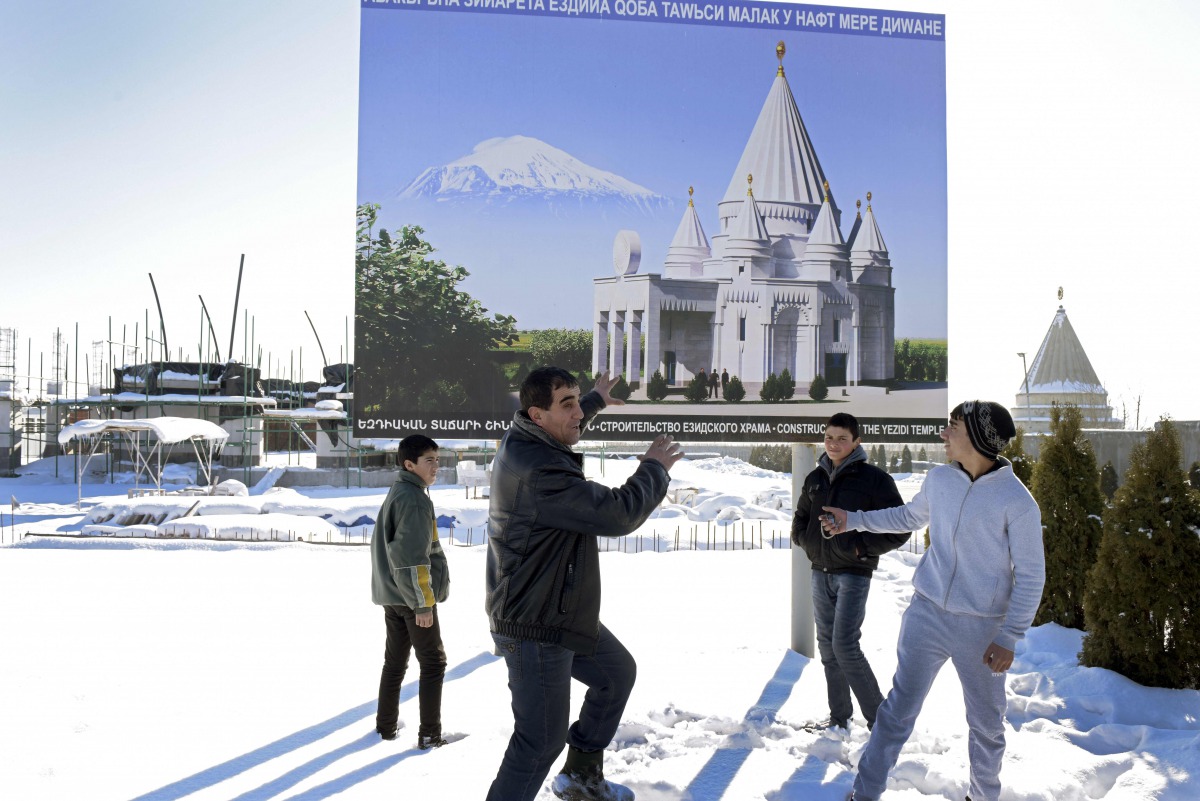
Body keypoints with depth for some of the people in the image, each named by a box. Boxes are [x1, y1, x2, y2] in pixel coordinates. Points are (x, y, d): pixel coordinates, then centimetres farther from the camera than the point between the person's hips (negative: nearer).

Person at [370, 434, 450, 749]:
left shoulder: (395, 493, 13)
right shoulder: (414, 499, -17)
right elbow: (413, 557, -22)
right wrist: (423, 603, -19)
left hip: (391, 595, 9)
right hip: (412, 596, -9)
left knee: (395, 660, 18)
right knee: (433, 663, 0)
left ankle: (386, 725, 27)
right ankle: (430, 735, 3)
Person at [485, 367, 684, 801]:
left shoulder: (521, 440, 2)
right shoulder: (540, 471, -30)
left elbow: (564, 426, 28)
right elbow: (618, 514, -29)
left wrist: (596, 400, 43)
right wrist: (654, 468, -12)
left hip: (562, 612, 11)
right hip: (535, 628, -11)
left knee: (618, 671, 26)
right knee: (541, 740, -3)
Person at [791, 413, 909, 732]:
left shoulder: (874, 478, -7)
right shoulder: (815, 478, 10)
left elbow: (900, 528, -6)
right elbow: (799, 522, 22)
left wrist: (862, 547, -14)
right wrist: (810, 542, 2)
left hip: (853, 574, -6)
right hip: (820, 572, 6)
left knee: (845, 646, -13)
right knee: (827, 646, 10)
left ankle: (880, 719, 0)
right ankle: (839, 718, 21)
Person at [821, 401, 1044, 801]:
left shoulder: (1017, 501, -14)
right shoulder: (939, 479, 0)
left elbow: (1031, 576, -10)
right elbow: (910, 516, 21)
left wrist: (1009, 638, -13)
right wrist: (853, 520, 20)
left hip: (982, 628, -3)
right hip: (927, 614, 3)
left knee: (986, 724, 13)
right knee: (899, 709, 6)